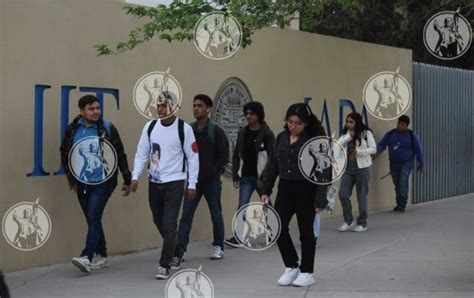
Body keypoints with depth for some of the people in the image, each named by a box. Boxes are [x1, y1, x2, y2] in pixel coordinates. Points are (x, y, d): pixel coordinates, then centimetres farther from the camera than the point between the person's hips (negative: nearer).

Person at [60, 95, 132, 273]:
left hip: (102, 183, -4)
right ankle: (101, 257, 22)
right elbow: (65, 155, 16)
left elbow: (120, 155, 0)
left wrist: (127, 180, 2)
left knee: (93, 218, -15)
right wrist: (71, 178, 12)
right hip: (82, 184, 4)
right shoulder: (73, 130, 3)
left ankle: (87, 258, -20)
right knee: (92, 220, 11)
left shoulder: (107, 128, -4)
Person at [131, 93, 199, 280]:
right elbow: (142, 152, 6)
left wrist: (192, 184, -6)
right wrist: (135, 176, -5)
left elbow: (193, 157, -4)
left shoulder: (184, 128, -8)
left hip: (175, 182, -5)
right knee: (158, 221, 15)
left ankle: (164, 266, -5)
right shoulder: (150, 127, 3)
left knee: (169, 224, -10)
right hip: (154, 182, 5)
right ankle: (173, 249, 41)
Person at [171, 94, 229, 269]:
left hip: (211, 181, -2)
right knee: (186, 215, -7)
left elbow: (224, 156, -7)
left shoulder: (216, 131, -6)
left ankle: (218, 247, 29)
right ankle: (179, 252, -11)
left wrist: (213, 172, -14)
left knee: (216, 215, 12)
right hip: (193, 181, 2)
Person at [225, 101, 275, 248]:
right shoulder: (242, 132, 7)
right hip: (246, 177, 3)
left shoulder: (267, 133, -7)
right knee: (242, 206, -8)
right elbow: (236, 155, 11)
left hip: (261, 178, -3)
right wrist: (235, 176, 5)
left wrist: (264, 178, -14)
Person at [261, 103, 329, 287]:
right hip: (285, 189, 5)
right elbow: (272, 165, 10)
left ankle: (307, 273, 16)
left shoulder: (314, 140, -12)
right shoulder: (281, 138, 5)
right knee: (278, 227, 0)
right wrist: (266, 190, 5)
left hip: (306, 190, -5)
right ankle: (291, 267, 17)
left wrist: (320, 199, -18)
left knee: (306, 231, 3)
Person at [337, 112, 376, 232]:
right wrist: (349, 136, -12)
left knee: (361, 197, 3)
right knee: (343, 194, -5)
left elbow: (373, 149, -8)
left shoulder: (366, 133, -5)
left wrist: (358, 152, -19)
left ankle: (362, 223, 16)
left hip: (362, 168, -4)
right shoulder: (345, 134, 10)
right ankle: (348, 221, 11)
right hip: (347, 168, 4)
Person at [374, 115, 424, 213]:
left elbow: (418, 150, 2)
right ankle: (399, 204, 20)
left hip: (406, 163, -4)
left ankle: (402, 205, -15)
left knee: (403, 182, -17)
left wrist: (421, 164, 5)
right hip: (393, 163, 4)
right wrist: (377, 152, -20)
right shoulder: (390, 134, 6)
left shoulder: (412, 136, -2)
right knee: (397, 184, 8)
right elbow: (382, 144, 1)